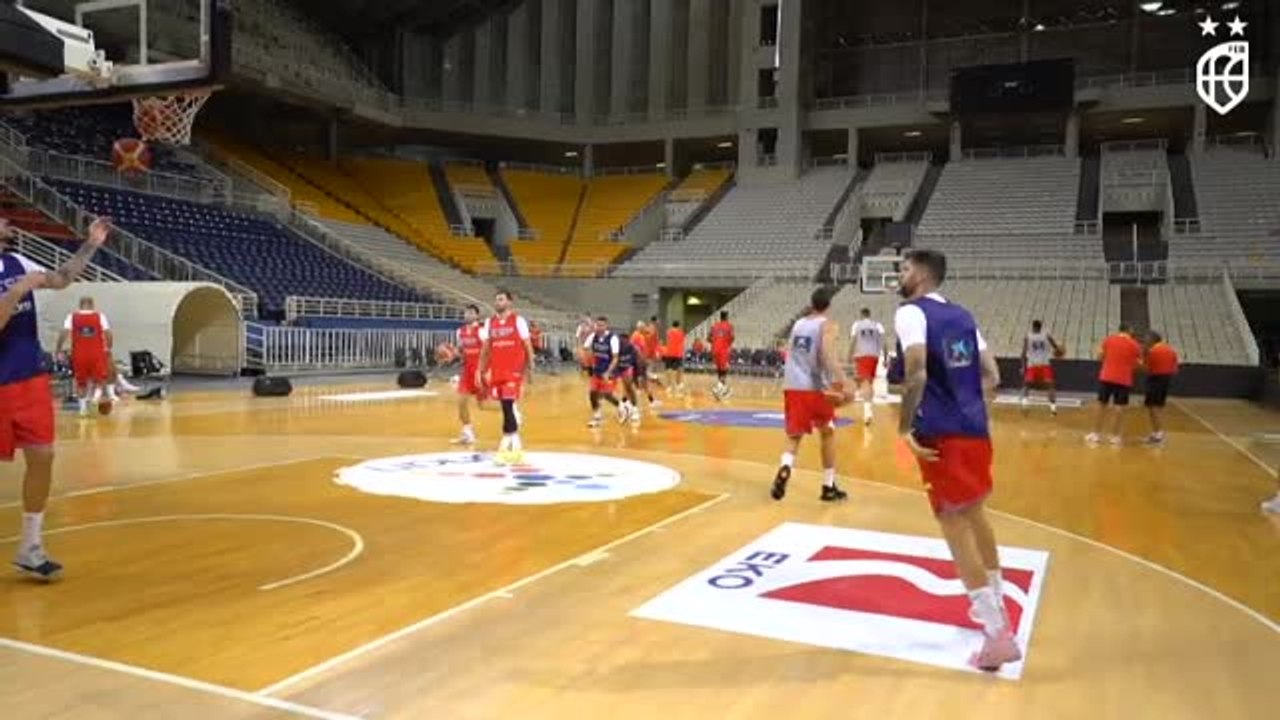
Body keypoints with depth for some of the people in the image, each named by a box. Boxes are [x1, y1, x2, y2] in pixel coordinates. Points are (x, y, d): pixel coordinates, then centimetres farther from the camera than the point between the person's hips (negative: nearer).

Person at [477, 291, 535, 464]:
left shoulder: (518, 321, -3)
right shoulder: (489, 323, 10)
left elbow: (528, 347, 0)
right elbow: (485, 349, 13)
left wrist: (530, 369, -2)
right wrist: (480, 371, 6)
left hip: (514, 371, -5)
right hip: (496, 371, 5)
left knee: (508, 405, -13)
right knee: (507, 406, 8)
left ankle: (507, 444, -9)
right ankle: (515, 444, 19)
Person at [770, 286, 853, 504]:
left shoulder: (798, 324, 16)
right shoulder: (827, 325, -2)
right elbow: (828, 355, -19)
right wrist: (843, 384, -25)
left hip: (791, 386, 4)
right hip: (814, 387, -4)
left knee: (794, 436, 9)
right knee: (827, 433, 16)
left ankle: (784, 469, -22)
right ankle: (829, 487, 19)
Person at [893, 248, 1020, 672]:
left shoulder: (911, 312, -8)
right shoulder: (962, 316, 16)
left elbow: (916, 373, -22)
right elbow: (992, 376, 15)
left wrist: (905, 427, -16)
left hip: (941, 435, -8)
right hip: (975, 430, 8)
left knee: (955, 525, -3)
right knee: (974, 515, 23)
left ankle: (998, 635, -3)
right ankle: (994, 606, 39)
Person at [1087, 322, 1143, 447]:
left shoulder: (1109, 339, 3)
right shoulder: (1134, 345, -2)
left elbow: (1099, 356, 6)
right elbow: (1139, 364, 0)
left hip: (1106, 377, 2)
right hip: (1123, 380, -2)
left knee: (1102, 405, 11)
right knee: (1119, 407, 4)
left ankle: (1096, 434, 13)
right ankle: (1115, 436, 6)